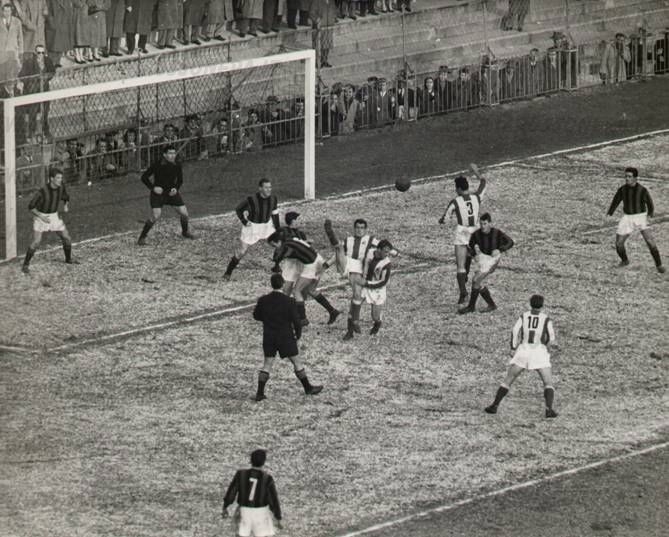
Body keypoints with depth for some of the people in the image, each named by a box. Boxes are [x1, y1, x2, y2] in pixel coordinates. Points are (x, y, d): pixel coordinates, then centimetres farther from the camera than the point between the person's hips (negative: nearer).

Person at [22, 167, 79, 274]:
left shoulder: (61, 187, -11)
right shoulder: (42, 191, -28)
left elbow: (66, 198, 9)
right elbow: (31, 207, -20)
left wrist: (66, 206, -14)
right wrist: (41, 217, -31)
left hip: (53, 216, 5)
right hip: (41, 217, -5)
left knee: (67, 238, 7)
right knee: (36, 242, -15)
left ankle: (68, 259, 33)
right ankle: (25, 265, 0)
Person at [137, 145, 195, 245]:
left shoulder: (177, 165, -5)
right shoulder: (157, 165, -16)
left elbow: (180, 180, 11)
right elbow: (144, 177, -9)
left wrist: (176, 188, -8)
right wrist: (153, 187, -20)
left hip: (172, 193, 4)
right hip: (158, 194, -4)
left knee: (184, 214, 3)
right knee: (155, 217, -17)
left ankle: (185, 232, 32)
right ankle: (142, 237, -3)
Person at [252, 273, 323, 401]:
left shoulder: (263, 300, -6)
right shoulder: (289, 302, -15)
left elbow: (256, 316, 6)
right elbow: (296, 320, -11)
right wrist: (298, 334, 6)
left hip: (268, 337, 3)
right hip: (285, 337, -3)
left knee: (267, 364, 9)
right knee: (296, 362, 11)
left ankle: (260, 393, 3)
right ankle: (308, 388, 22)